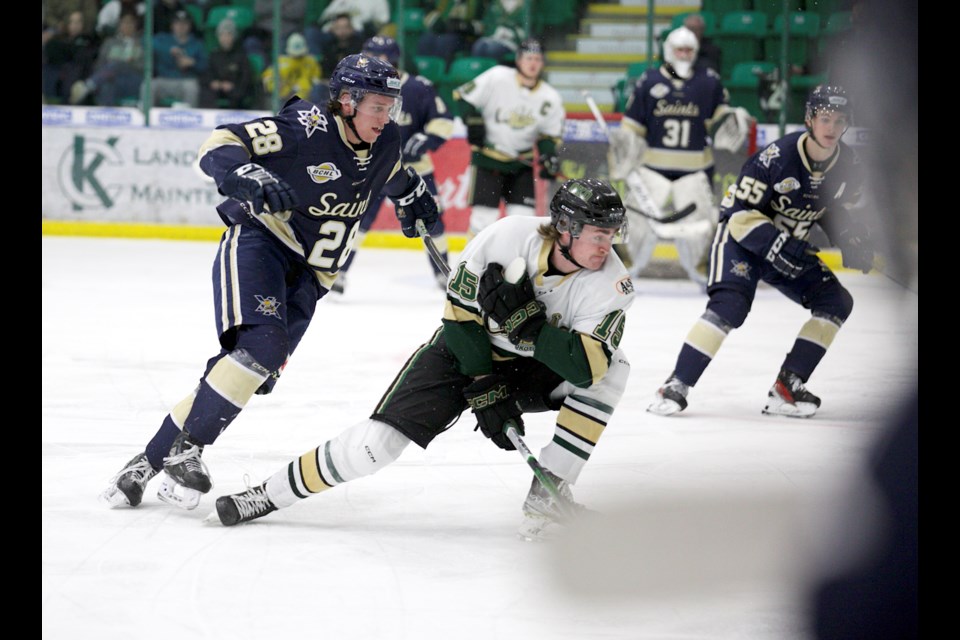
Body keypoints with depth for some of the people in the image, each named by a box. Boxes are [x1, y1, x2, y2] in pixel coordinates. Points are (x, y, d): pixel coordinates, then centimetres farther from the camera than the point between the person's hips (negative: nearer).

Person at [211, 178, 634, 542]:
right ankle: (271, 493, 2)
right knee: (377, 442, -16)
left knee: (610, 370, -25)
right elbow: (461, 317, -17)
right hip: (468, 350, -2)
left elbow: (584, 365, -32)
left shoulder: (608, 282, -23)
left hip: (533, 367, 2)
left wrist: (524, 321, -37)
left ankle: (549, 491, -18)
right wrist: (485, 393, -21)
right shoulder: (504, 239, -27)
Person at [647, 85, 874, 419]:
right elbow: (740, 212, -24)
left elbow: (838, 210, 12)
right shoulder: (777, 156, -27)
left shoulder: (848, 166, -7)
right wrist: (778, 246, -33)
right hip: (741, 236, -7)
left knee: (836, 302, -5)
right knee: (730, 304, -27)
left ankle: (787, 387, -2)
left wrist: (852, 241, -7)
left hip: (790, 246, 7)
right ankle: (677, 386, -22)